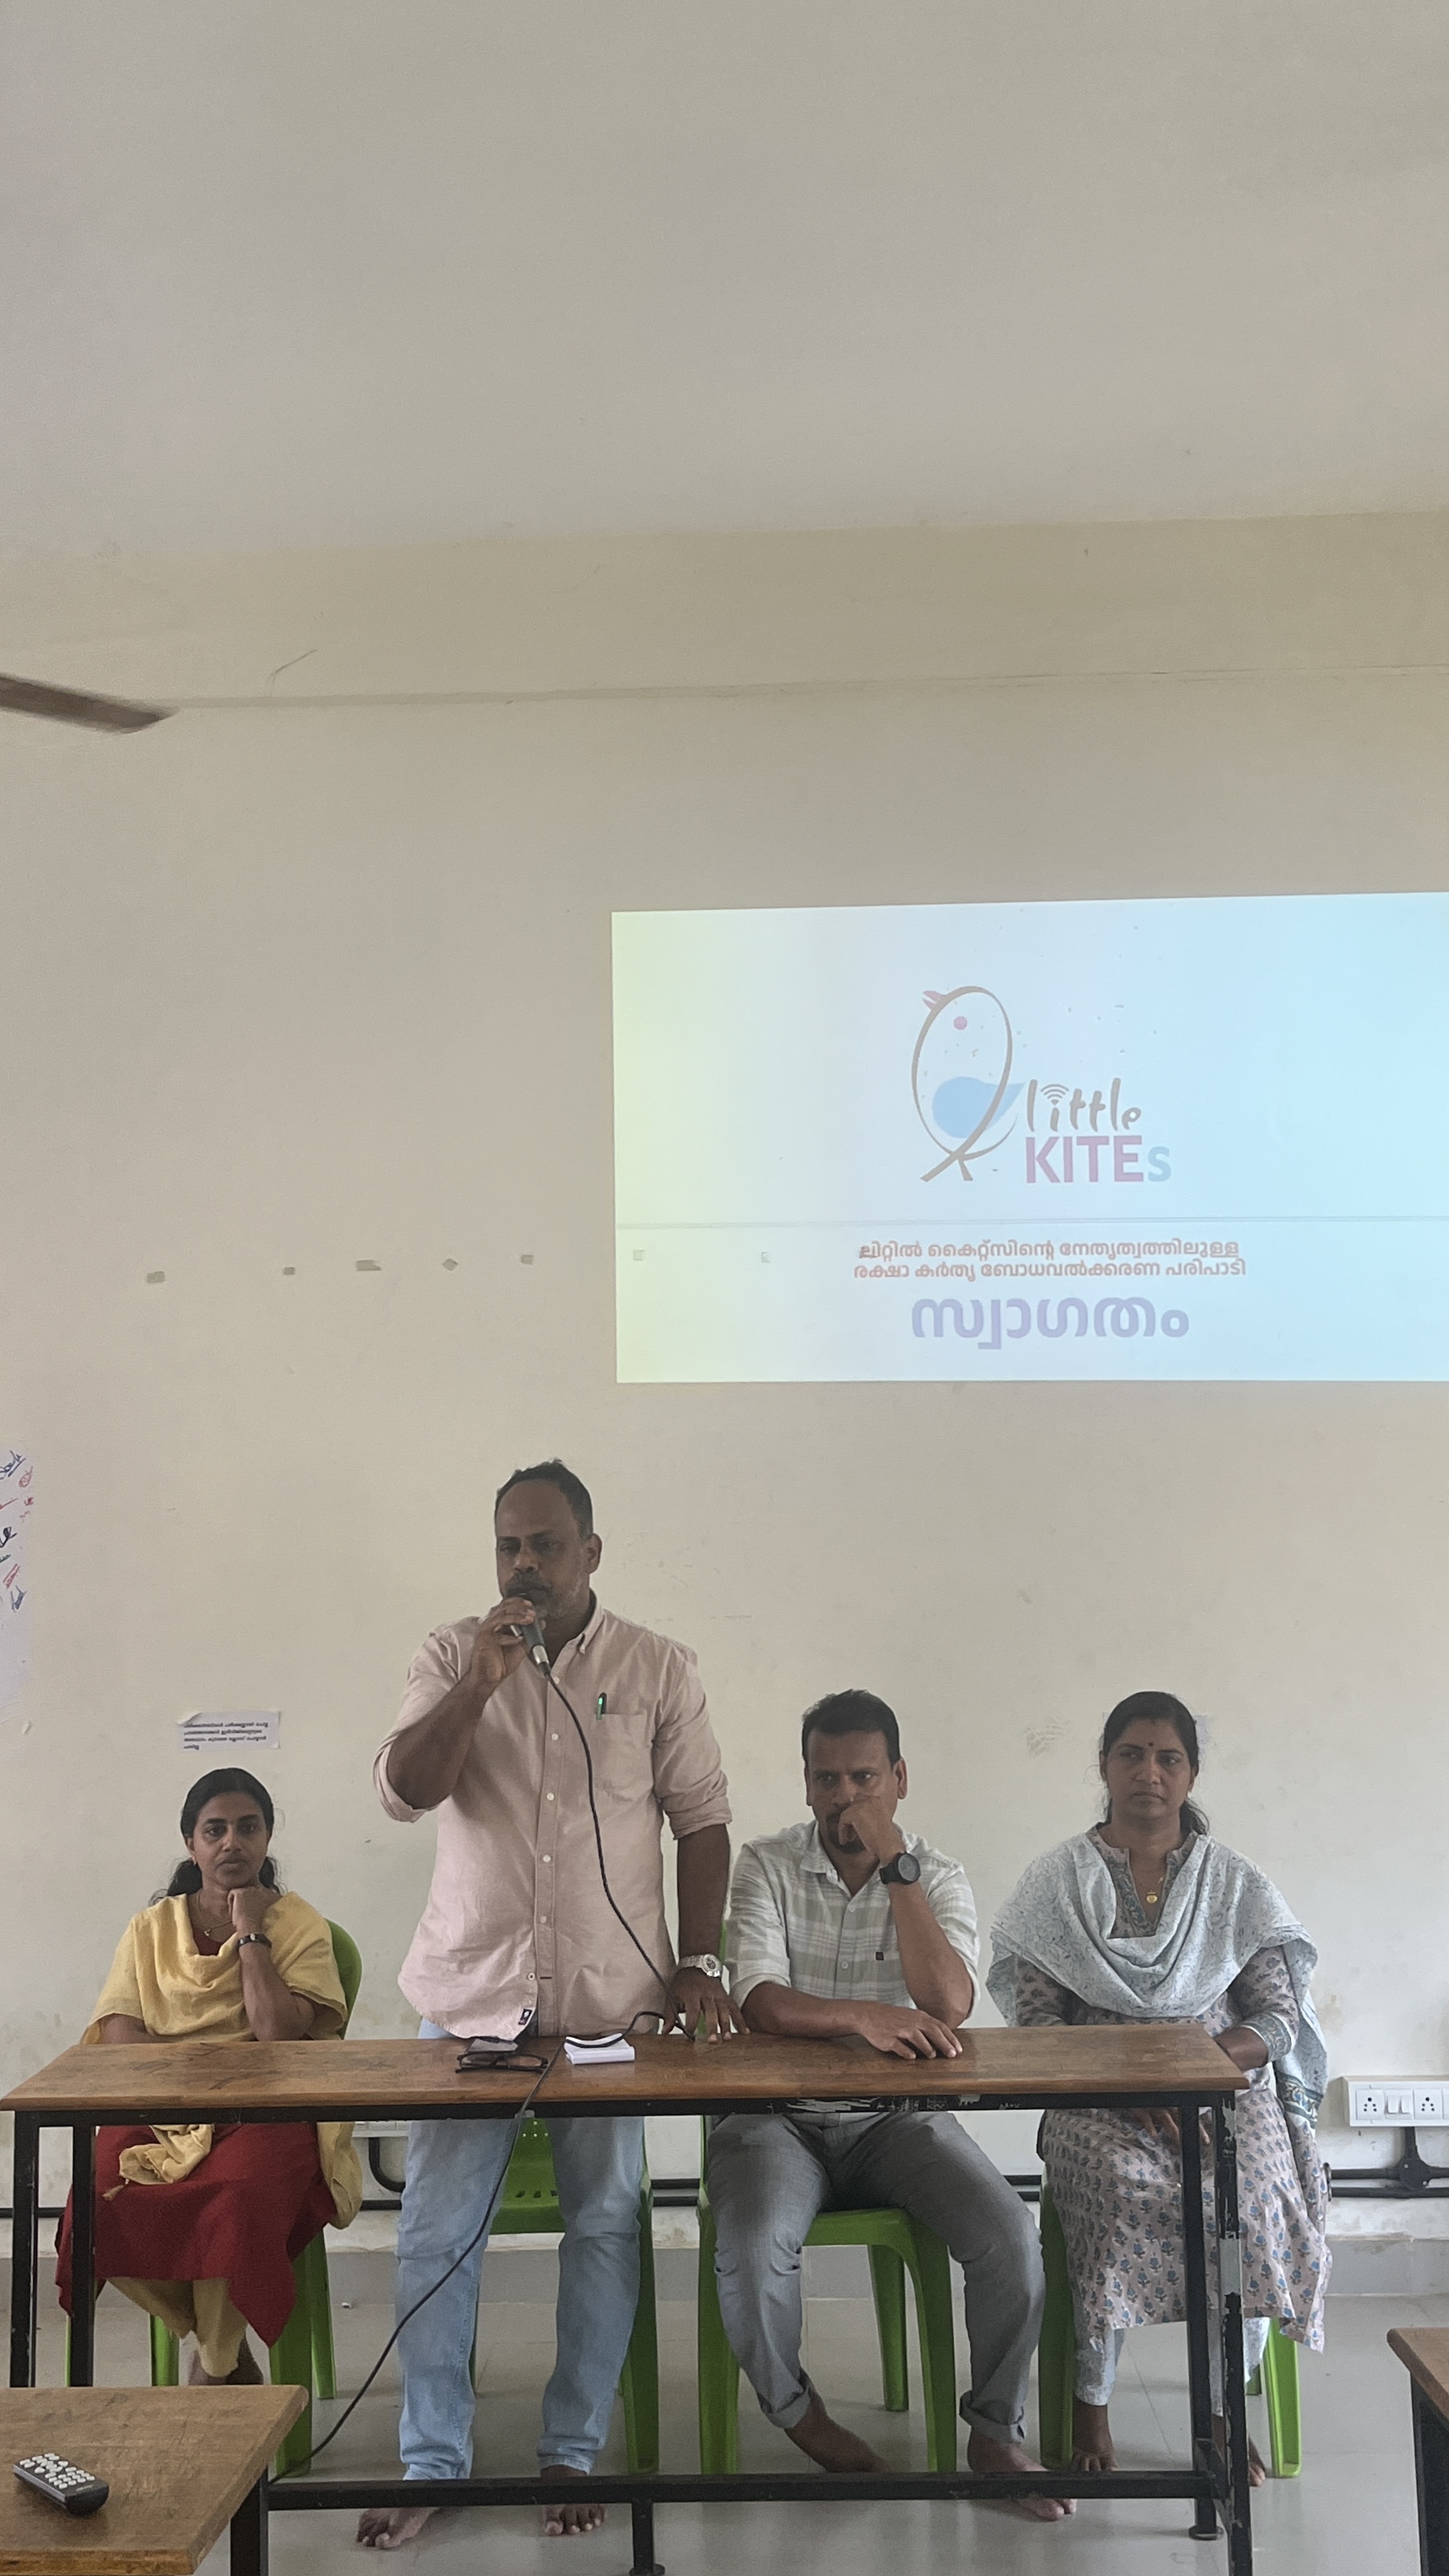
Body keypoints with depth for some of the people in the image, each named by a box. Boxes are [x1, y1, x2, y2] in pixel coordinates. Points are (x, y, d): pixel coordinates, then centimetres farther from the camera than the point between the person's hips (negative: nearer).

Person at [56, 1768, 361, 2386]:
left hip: (268, 2111, -2)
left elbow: (279, 2031, -8)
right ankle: (224, 2344, -4)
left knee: (240, 2191, -36)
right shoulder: (152, 1928, 14)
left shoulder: (298, 1923, 8)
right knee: (100, 2196, -29)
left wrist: (251, 1934, -5)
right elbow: (119, 2038, 1)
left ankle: (213, 2369, -7)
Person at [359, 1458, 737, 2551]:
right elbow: (404, 1791, -9)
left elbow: (702, 1818, 3)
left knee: (606, 2223, 6)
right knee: (437, 2232, 3)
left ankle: (573, 2454, 21)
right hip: (471, 1990, 1)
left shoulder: (657, 1668, 0)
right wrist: (479, 1684, -21)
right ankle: (431, 2462, 17)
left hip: (612, 1997, 0)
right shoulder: (453, 1656, 2)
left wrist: (699, 1961, -3)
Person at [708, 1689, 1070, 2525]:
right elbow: (762, 2001, -16)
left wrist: (895, 1864, -19)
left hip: (896, 2116, 2)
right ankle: (798, 2414, 2)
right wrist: (864, 2018, -31)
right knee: (753, 2252, -30)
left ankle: (998, 2432, 4)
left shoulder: (937, 1876, 0)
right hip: (779, 2117, -1)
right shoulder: (767, 1867, -3)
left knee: (1012, 2237, -21)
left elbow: (950, 2006, -18)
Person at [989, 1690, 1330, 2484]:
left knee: (1250, 2195, -29)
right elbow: (1035, 2020, -1)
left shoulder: (1236, 1883, 8)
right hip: (1096, 2092, -1)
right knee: (1123, 2185, -33)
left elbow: (1279, 2018, 2)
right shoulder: (1059, 1881, 4)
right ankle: (1090, 2403, -14)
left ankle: (1224, 2411, -8)